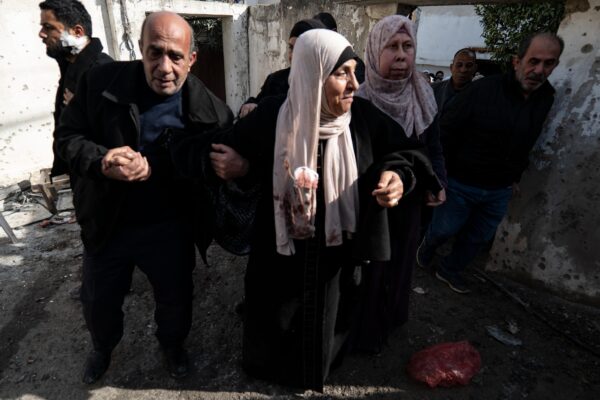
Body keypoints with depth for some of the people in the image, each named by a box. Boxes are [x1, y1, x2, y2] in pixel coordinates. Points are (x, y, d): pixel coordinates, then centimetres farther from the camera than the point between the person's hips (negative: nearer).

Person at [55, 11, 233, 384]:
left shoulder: (208, 109, -16)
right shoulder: (101, 82, -13)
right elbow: (68, 136, -6)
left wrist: (155, 168, -29)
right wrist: (101, 162, -28)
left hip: (169, 226, -1)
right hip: (106, 222, 2)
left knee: (175, 297, 17)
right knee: (98, 300, 23)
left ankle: (173, 343, 53)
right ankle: (103, 347, 58)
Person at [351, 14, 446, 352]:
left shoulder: (423, 95, -2)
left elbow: (434, 146, 5)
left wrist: (439, 183, -7)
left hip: (409, 200, 5)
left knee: (401, 260, 22)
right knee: (369, 266, 9)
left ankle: (392, 317, 48)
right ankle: (364, 331, 34)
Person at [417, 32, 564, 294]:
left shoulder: (546, 98, 1)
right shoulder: (483, 90, -19)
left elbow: (525, 144, 14)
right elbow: (445, 133, -15)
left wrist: (515, 176, 17)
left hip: (499, 191, 5)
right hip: (461, 183, -5)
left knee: (479, 238, 17)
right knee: (443, 230, 11)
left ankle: (450, 270, 40)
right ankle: (428, 246, 45)